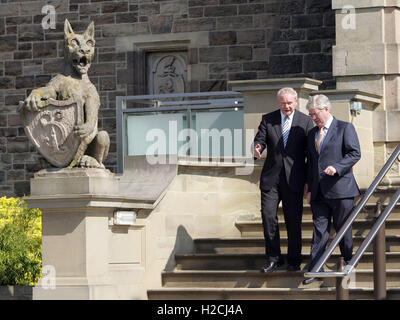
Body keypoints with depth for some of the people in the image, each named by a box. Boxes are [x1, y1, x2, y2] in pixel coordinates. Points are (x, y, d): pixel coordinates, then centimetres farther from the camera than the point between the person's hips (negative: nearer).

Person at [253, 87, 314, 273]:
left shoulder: (305, 122, 3)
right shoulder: (268, 119, 7)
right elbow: (260, 139, 2)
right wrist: (257, 148, -25)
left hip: (294, 179, -1)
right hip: (271, 177, 2)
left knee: (293, 220, 2)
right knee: (268, 215, -4)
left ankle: (294, 261, 13)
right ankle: (273, 258, 7)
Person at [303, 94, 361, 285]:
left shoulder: (345, 128, 0)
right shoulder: (312, 134, 18)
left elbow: (355, 153, -9)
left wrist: (336, 167, -22)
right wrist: (310, 188, 13)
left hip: (340, 189, -5)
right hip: (319, 192, 5)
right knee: (319, 230, 2)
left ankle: (349, 261, 21)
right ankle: (315, 270, 0)